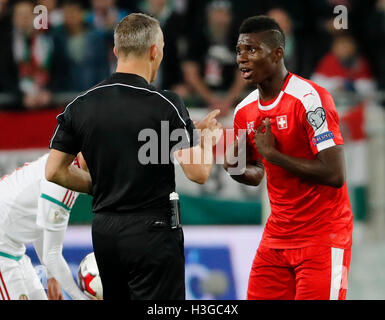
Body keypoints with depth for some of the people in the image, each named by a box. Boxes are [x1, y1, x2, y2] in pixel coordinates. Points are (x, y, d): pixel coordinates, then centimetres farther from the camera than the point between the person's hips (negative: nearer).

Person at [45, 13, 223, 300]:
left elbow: (54, 171, 5)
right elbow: (198, 172, -15)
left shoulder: (81, 105, 3)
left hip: (103, 230, 6)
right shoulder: (165, 104, -12)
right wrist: (208, 138, 5)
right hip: (151, 230, -5)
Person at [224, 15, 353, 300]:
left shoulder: (310, 99, -16)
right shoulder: (244, 111, 7)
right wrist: (234, 168, -1)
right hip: (276, 238, 7)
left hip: (322, 239, -7)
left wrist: (273, 153, -18)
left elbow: (335, 175, -23)